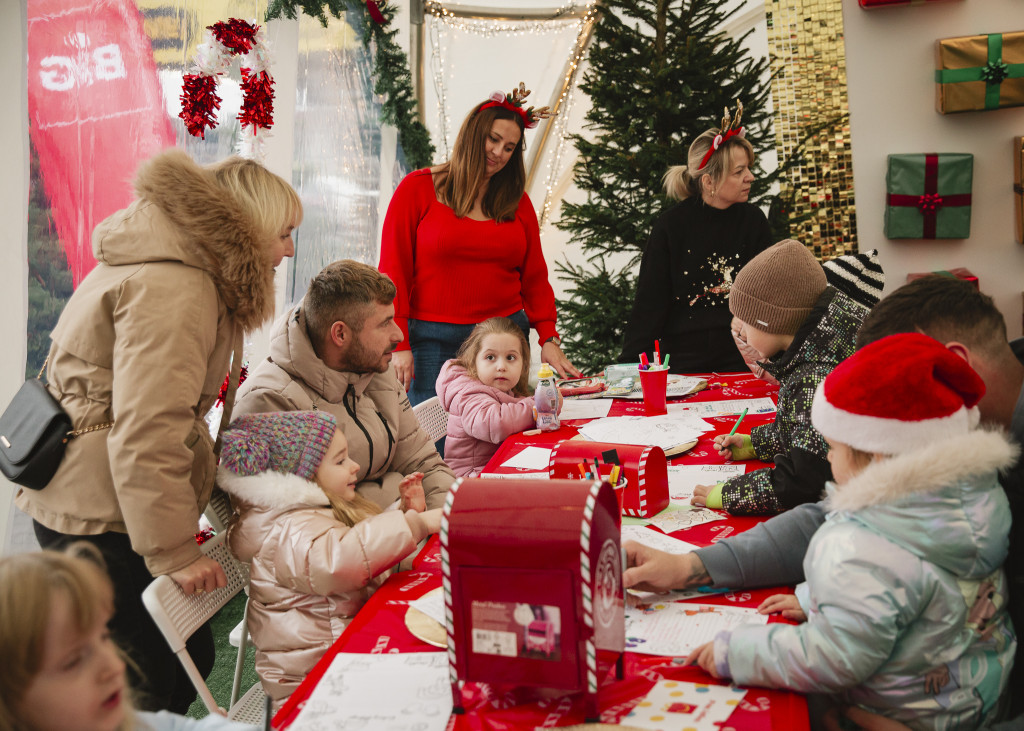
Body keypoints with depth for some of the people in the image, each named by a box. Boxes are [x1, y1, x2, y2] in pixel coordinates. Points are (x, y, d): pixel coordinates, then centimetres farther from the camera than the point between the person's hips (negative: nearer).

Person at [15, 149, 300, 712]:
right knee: (144, 689, -5)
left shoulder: (173, 267, 16)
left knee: (188, 655, 11)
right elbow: (146, 433, -25)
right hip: (98, 515, -10)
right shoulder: (171, 288, -19)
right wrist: (174, 551, -19)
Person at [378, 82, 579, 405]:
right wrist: (399, 344, -9)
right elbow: (393, 269, -2)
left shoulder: (517, 200, 12)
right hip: (433, 339, -3)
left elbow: (535, 277, 11)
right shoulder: (417, 188, 2)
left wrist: (548, 339, -1)